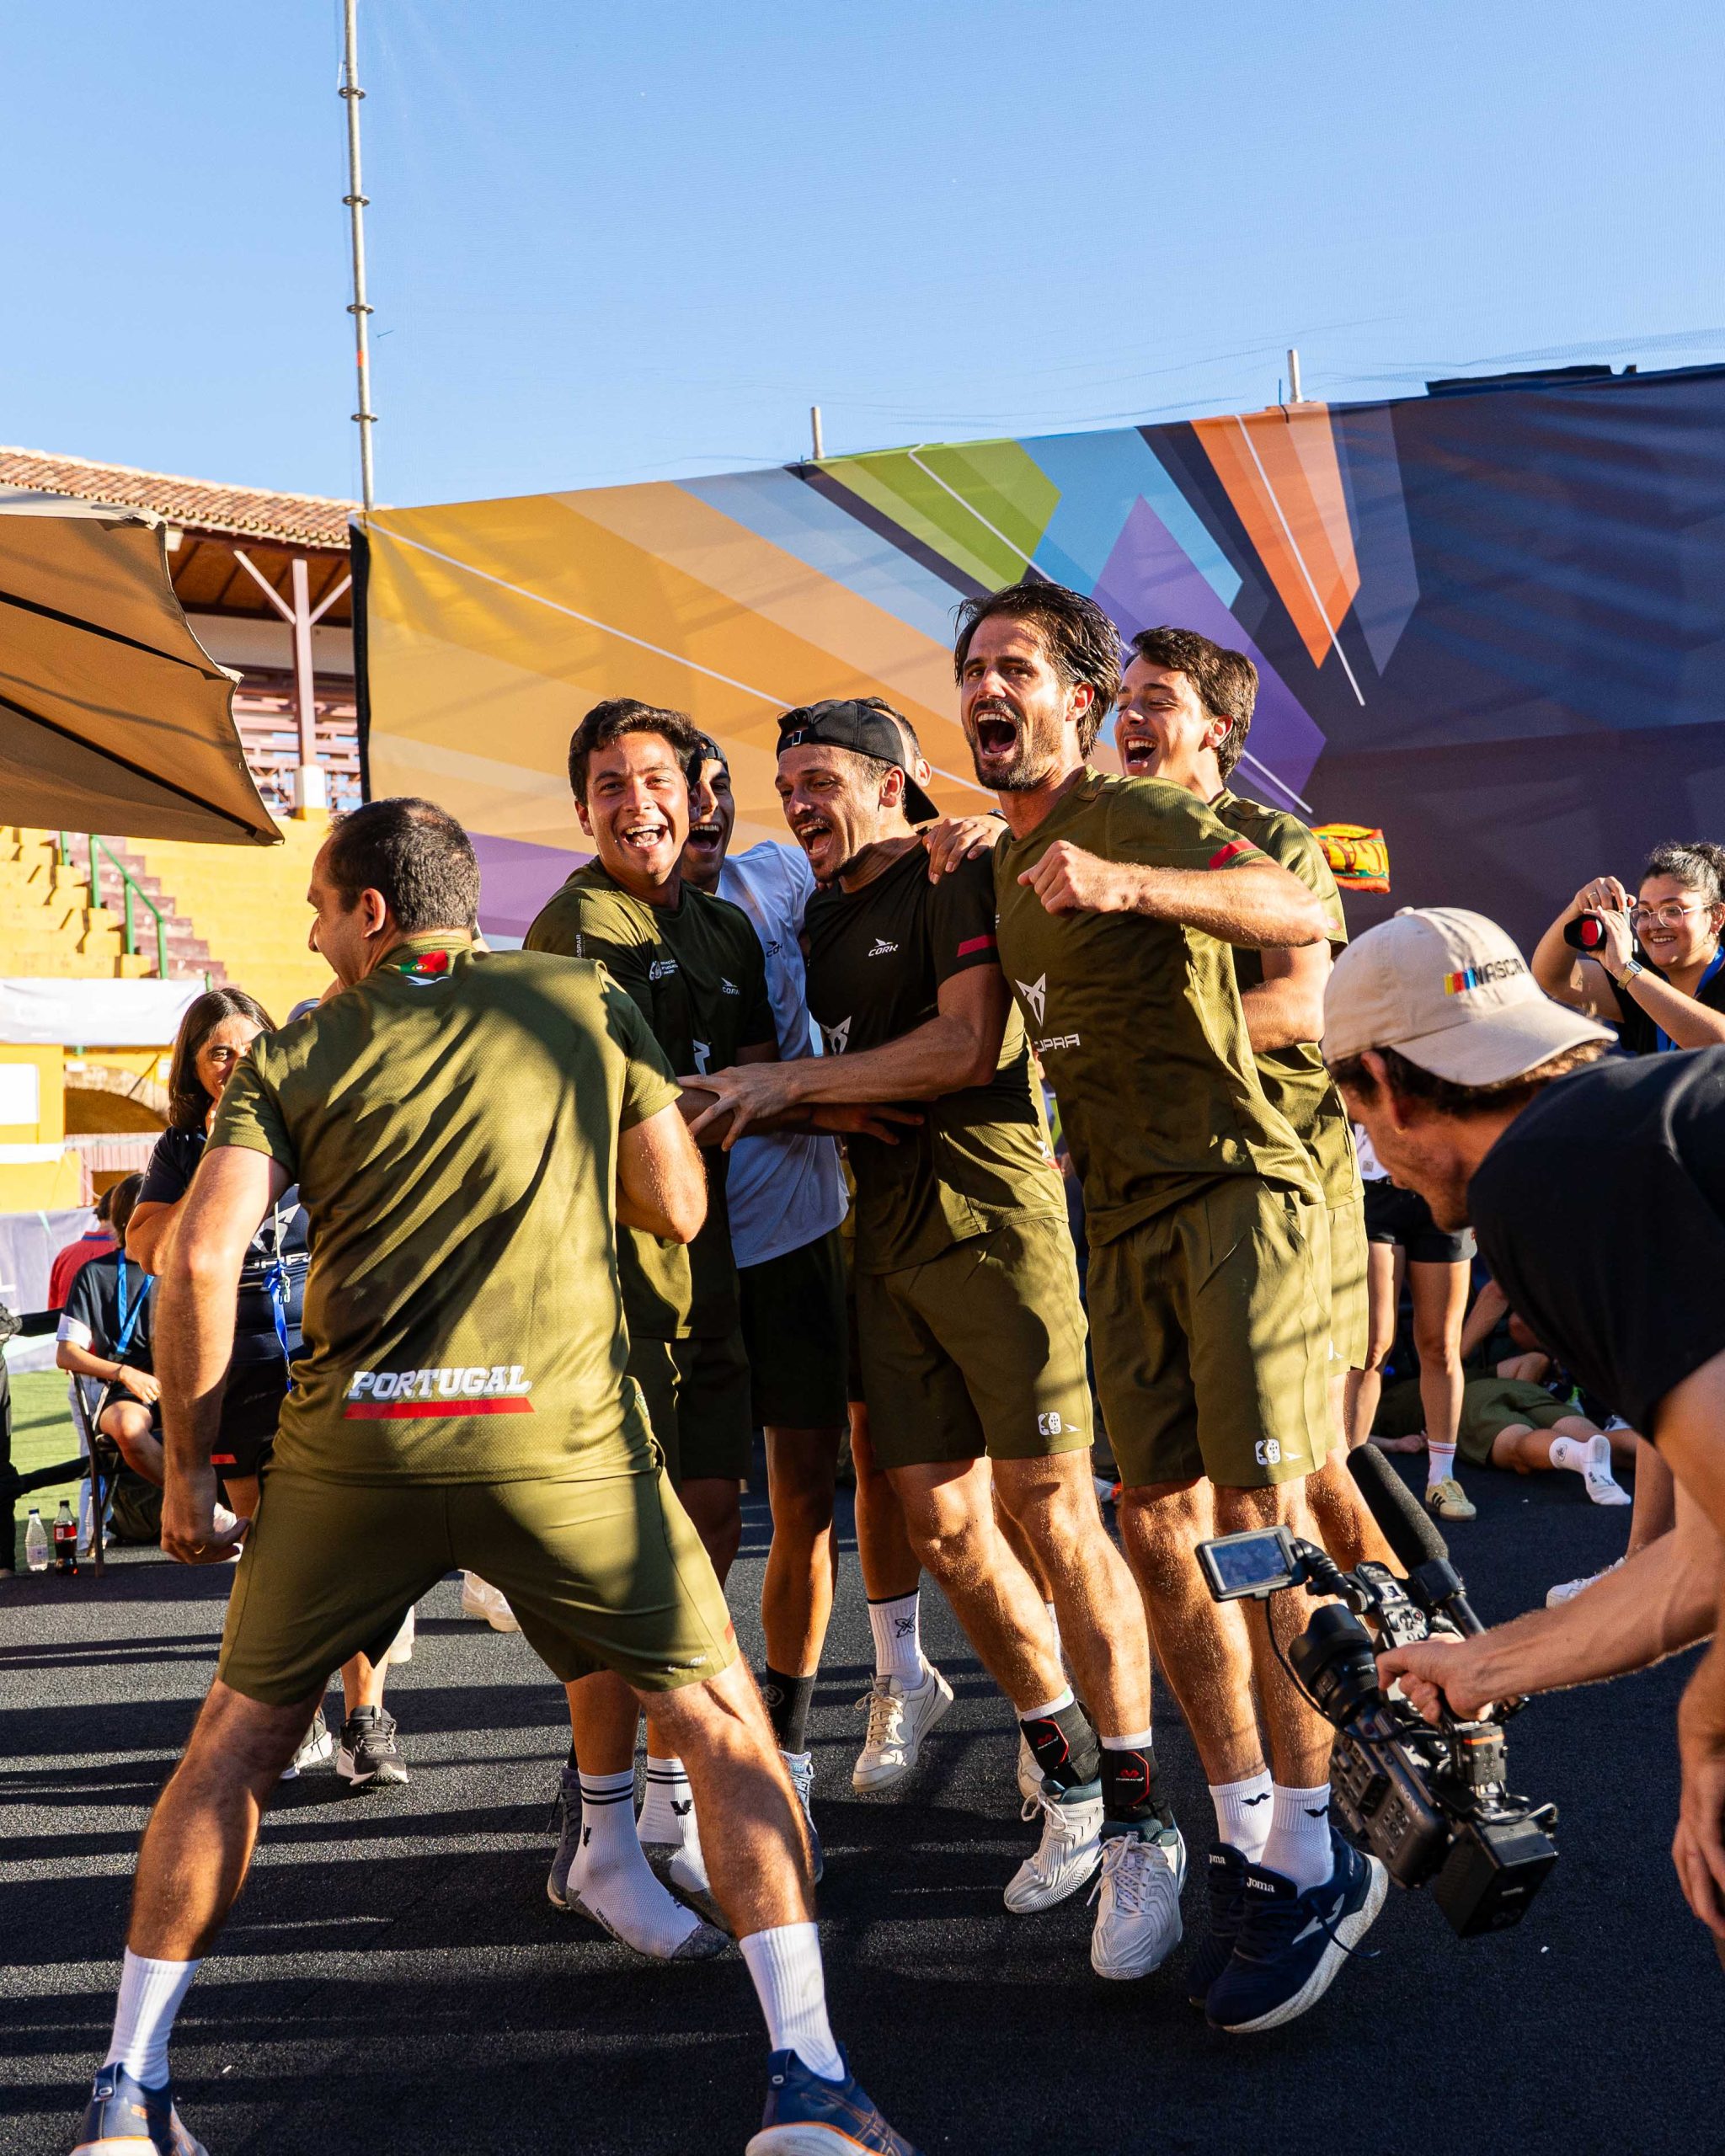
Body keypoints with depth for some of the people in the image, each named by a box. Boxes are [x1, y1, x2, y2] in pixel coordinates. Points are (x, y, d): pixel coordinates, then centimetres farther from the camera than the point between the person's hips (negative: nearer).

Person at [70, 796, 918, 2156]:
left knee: (241, 1737, 22)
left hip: (353, 1442, 2)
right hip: (557, 1431, -1)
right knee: (723, 1722, 10)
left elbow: (202, 1256, -1)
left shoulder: (293, 1055, 10)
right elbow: (678, 1206, 10)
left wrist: (189, 1469, 8)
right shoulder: (587, 1001, 10)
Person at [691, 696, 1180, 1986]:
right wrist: (776, 1101, 7)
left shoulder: (954, 876, -4)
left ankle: (1140, 1826, 3)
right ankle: (1067, 1782, 22)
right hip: (888, 1240, 8)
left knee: (1051, 1508, -8)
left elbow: (965, 1046, -15)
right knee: (941, 1520, 5)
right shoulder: (825, 915, 20)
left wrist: (789, 1083, -12)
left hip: (991, 1215, -7)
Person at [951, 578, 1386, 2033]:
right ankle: (1249, 1836, 19)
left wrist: (1126, 881, -38)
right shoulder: (999, 870, 17)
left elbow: (1305, 914, -26)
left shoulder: (1141, 818, -7)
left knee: (1259, 1520, -9)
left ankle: (1318, 1862, 4)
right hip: (1126, 1224, 7)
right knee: (1158, 1530, 5)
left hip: (1238, 1194, -7)